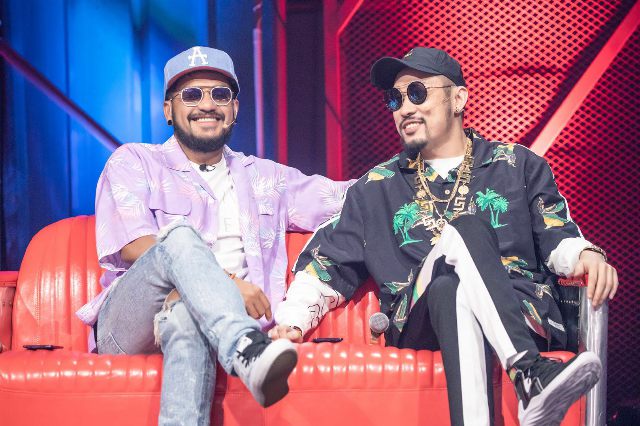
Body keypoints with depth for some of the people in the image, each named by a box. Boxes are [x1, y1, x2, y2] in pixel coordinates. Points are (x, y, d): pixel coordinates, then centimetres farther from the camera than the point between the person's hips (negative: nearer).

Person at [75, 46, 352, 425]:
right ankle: (247, 352, -54)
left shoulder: (265, 177, 25)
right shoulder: (134, 162, 13)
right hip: (127, 328, -1)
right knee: (180, 234, -33)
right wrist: (223, 280, -17)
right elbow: (134, 246, -5)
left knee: (184, 315, -38)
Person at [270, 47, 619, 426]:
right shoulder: (376, 188, 20)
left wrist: (585, 253, -11)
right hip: (420, 323, 0)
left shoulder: (518, 165, 18)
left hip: (524, 315, 0)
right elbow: (328, 265, 18)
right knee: (464, 229, -32)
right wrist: (292, 320, 3)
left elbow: (557, 237, 12)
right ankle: (532, 376, -47)